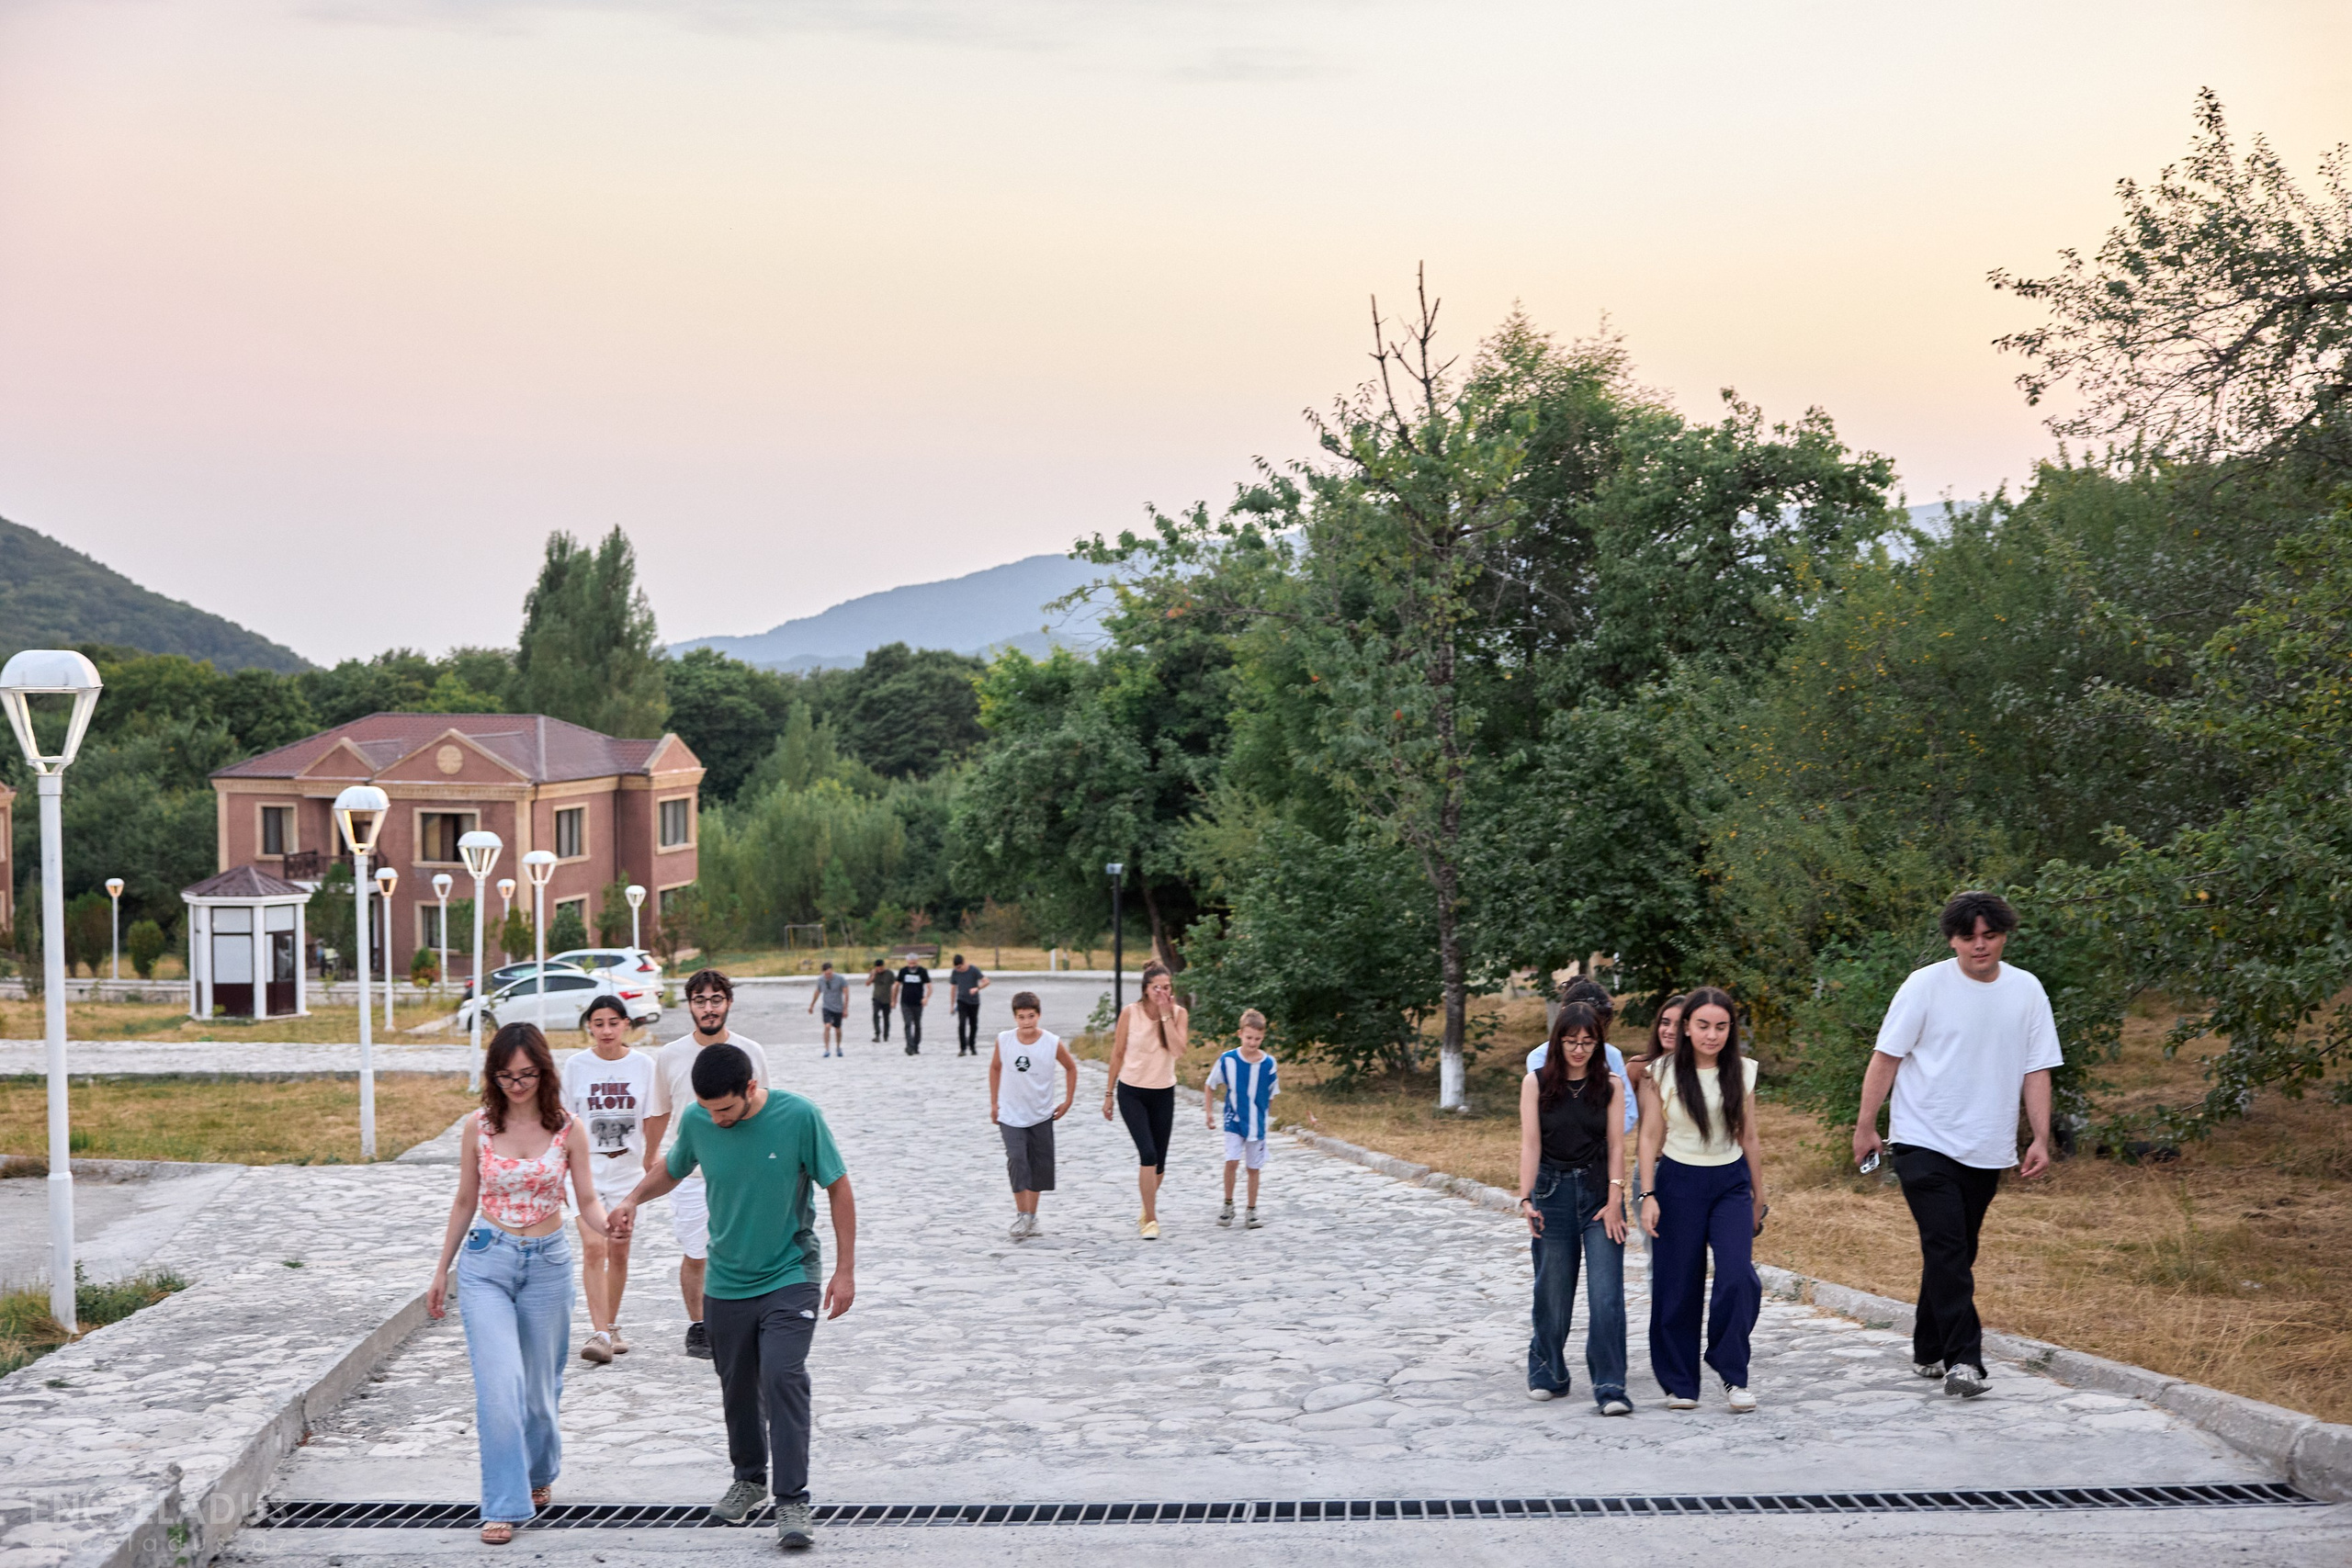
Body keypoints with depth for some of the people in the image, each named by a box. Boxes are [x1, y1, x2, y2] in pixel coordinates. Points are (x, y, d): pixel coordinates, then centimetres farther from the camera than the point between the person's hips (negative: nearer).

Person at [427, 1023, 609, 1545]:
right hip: (486, 1261, -1)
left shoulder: (568, 1128, -2)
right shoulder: (479, 1126, 0)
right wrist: (441, 1270, 12)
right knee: (498, 1383, -13)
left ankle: (540, 1472, 39)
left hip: (548, 1262, 1)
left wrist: (609, 1227, -24)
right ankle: (505, 1505, -7)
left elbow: (587, 1200, -1)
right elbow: (465, 1201, 9)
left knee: (540, 1384, 11)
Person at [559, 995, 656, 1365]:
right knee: (593, 1248, -14)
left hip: (627, 1169, 2)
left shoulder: (642, 1065, 1)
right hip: (586, 1168, -2)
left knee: (619, 1253, 9)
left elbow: (649, 1119, 7)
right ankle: (599, 1334, -17)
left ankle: (612, 1327, 24)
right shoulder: (576, 1065, -2)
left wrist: (651, 1161, 3)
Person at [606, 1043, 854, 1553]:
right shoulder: (696, 1121, -7)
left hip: (790, 1276, -4)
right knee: (738, 1390, 13)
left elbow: (838, 1188, -6)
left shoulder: (799, 1117, -16)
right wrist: (635, 1197, -6)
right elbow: (673, 1168, 14)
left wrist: (846, 1270, -6)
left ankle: (793, 1502, -13)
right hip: (728, 1280, 4)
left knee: (783, 1377, -18)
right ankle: (749, 1478, 36)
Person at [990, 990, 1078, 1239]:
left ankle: (1031, 1215, 24)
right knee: (1017, 1160, -16)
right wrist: (994, 1103, 9)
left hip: (1041, 1116, 1)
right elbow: (995, 1067, 8)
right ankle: (1021, 1215, -6)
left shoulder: (1053, 1043, -12)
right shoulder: (1004, 1041, -9)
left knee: (1040, 1166, 8)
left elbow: (1071, 1068, 4)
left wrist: (1068, 1101, 4)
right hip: (1010, 1115, -1)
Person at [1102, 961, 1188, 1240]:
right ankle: (1151, 1219, -9)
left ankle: (1148, 1207, 35)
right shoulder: (1130, 1013, -9)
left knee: (1158, 1161, 9)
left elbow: (1178, 1050, -20)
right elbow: (1117, 1054, 0)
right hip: (1131, 1091, -2)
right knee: (1148, 1154, -16)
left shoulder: (1179, 1014, -4)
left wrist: (1166, 1015, -22)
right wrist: (1109, 1094, 2)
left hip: (1163, 1093, 2)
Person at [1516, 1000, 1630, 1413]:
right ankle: (1547, 1374, 25)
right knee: (1553, 1292, 7)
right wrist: (1526, 1198, -13)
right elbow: (1530, 1143, -4)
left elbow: (1616, 1144, -1)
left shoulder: (1610, 1085, 3)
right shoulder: (1536, 1083, 1)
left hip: (1600, 1192, 0)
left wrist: (1615, 1200, -9)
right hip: (1553, 1191, 0)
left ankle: (1610, 1387, -11)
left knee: (1606, 1294, -10)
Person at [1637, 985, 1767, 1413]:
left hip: (1731, 1183, 1)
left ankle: (1733, 1376, -3)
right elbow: (1651, 1137, 0)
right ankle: (1679, 1384, 14)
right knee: (1678, 1287, 1)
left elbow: (1749, 1139, 11)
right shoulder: (1663, 1073, -3)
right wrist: (1648, 1194, -7)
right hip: (1678, 1183, -1)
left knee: (1738, 1277, -16)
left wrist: (1759, 1198, 15)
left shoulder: (1741, 1073, 4)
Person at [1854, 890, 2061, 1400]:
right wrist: (1865, 1127, -3)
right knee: (1946, 1250, -13)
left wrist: (2041, 1139, 2)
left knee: (1956, 1255, 11)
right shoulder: (1926, 985, -6)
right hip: (1925, 1142, -4)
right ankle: (1963, 1360, -14)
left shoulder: (2026, 991, 5)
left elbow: (2036, 1070, 8)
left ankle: (1929, 1352, 24)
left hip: (1988, 1149, 4)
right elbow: (1886, 1057, -3)